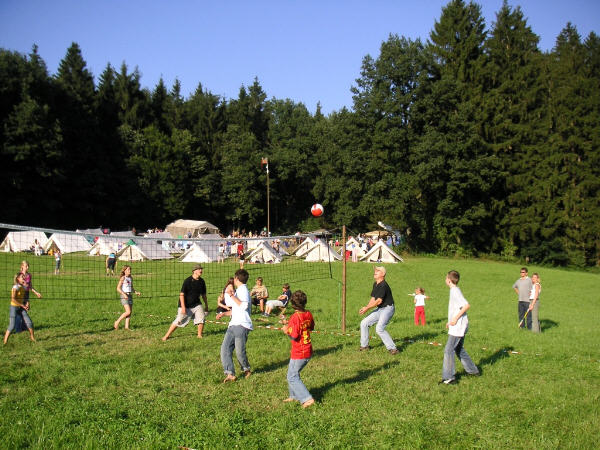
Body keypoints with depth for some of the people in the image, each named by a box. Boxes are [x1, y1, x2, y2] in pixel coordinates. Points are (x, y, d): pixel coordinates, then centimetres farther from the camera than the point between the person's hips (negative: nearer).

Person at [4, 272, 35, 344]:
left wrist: (27, 303, -3)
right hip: (14, 307, -6)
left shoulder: (24, 287, 5)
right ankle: (5, 341, 6)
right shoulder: (15, 287, -16)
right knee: (12, 326, -9)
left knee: (29, 323, 2)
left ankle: (32, 338, 19)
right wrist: (23, 305, -21)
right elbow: (13, 299, -23)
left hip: (21, 308, 6)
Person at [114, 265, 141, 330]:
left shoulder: (131, 278, 13)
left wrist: (136, 292, 8)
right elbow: (118, 288, -10)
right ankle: (117, 322, 0)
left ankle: (127, 326, 8)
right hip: (124, 296, -7)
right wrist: (124, 294, -21)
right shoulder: (123, 278, -7)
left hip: (130, 295, 7)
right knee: (128, 312, -15)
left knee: (130, 312, 3)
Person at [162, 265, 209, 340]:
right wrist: (183, 307, -23)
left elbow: (203, 294, 14)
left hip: (196, 304, 5)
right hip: (186, 305, -5)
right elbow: (181, 294, -18)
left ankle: (199, 335, 9)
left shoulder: (201, 281, 1)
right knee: (179, 321, -4)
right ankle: (167, 335, 9)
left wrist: (206, 305, 17)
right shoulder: (188, 280, -17)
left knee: (201, 319, -8)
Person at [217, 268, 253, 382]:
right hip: (233, 325, 9)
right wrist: (224, 314, 25)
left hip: (242, 326, -9)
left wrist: (232, 296, -19)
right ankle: (230, 374, -3)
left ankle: (246, 369, 20)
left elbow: (244, 306, -24)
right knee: (225, 348, -3)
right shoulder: (238, 290, 22)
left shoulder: (243, 290, -8)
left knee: (239, 352, -5)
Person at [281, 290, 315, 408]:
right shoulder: (308, 314, 1)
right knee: (293, 372, 24)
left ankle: (307, 398, -2)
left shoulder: (295, 317, -22)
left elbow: (294, 335, -24)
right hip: (308, 351, 8)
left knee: (292, 377, 3)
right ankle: (294, 395, 34)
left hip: (298, 353, -8)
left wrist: (286, 330, -5)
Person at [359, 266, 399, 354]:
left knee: (379, 328, -26)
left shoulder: (383, 285, -20)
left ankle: (392, 348, -18)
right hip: (379, 309, 10)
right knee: (364, 323, 9)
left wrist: (367, 308, -17)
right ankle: (364, 346, 22)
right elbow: (373, 298, 14)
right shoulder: (375, 284, 11)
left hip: (388, 308, -10)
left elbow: (379, 301, -23)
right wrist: (366, 307, -1)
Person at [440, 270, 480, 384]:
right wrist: (450, 321, 20)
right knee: (459, 349, 20)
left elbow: (467, 305, -26)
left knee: (448, 350, -9)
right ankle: (472, 370, 31)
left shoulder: (455, 291, -16)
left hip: (458, 327, -10)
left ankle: (448, 378, -7)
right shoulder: (454, 290, 13)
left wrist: (455, 318, -23)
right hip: (458, 326, 10)